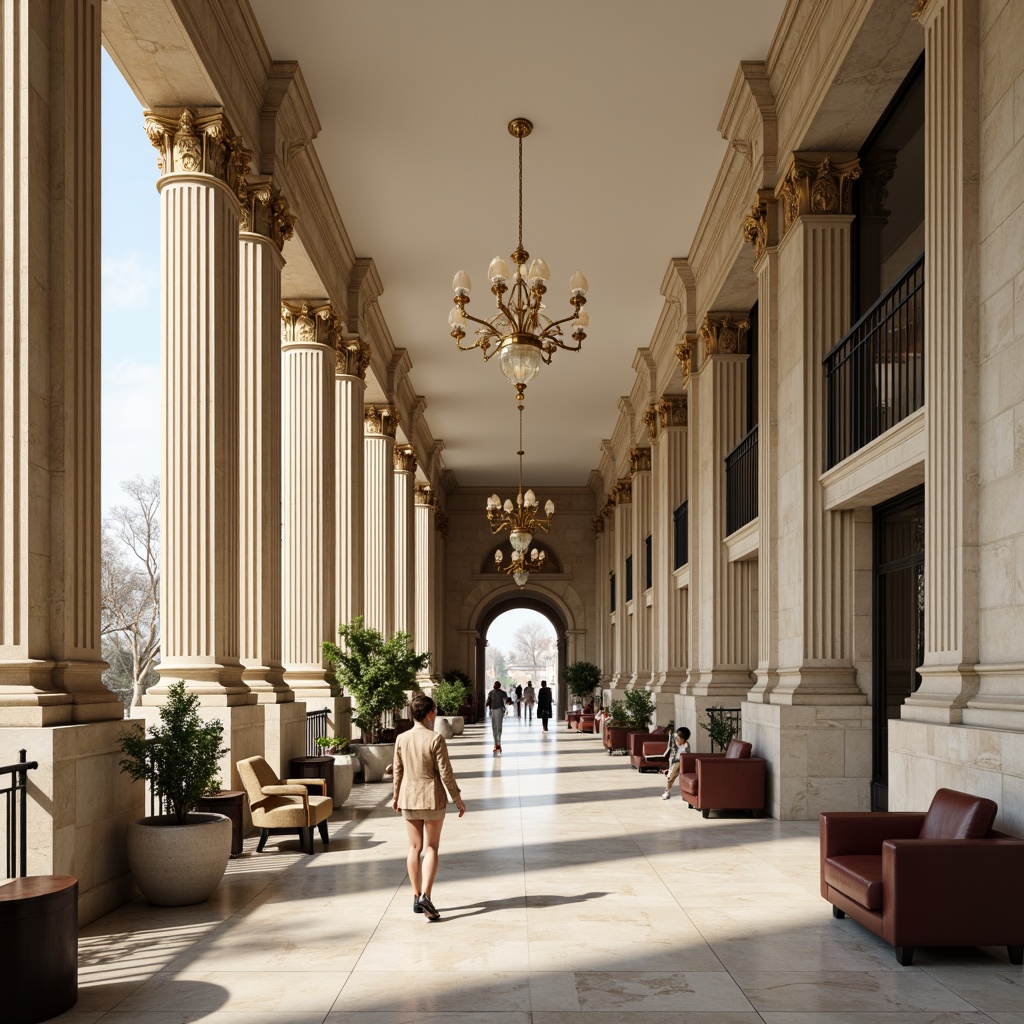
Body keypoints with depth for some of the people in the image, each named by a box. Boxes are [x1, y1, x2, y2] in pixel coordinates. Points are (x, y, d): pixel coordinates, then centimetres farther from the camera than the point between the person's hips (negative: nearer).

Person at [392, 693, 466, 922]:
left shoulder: (401, 739, -2)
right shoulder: (435, 739, -16)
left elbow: (398, 771, 5)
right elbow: (445, 772, -13)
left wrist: (396, 796, 19)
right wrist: (457, 798, -3)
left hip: (409, 798, 4)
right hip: (432, 799, -4)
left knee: (414, 848, 12)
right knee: (431, 848, 4)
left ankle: (416, 897, 17)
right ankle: (425, 895, -9)